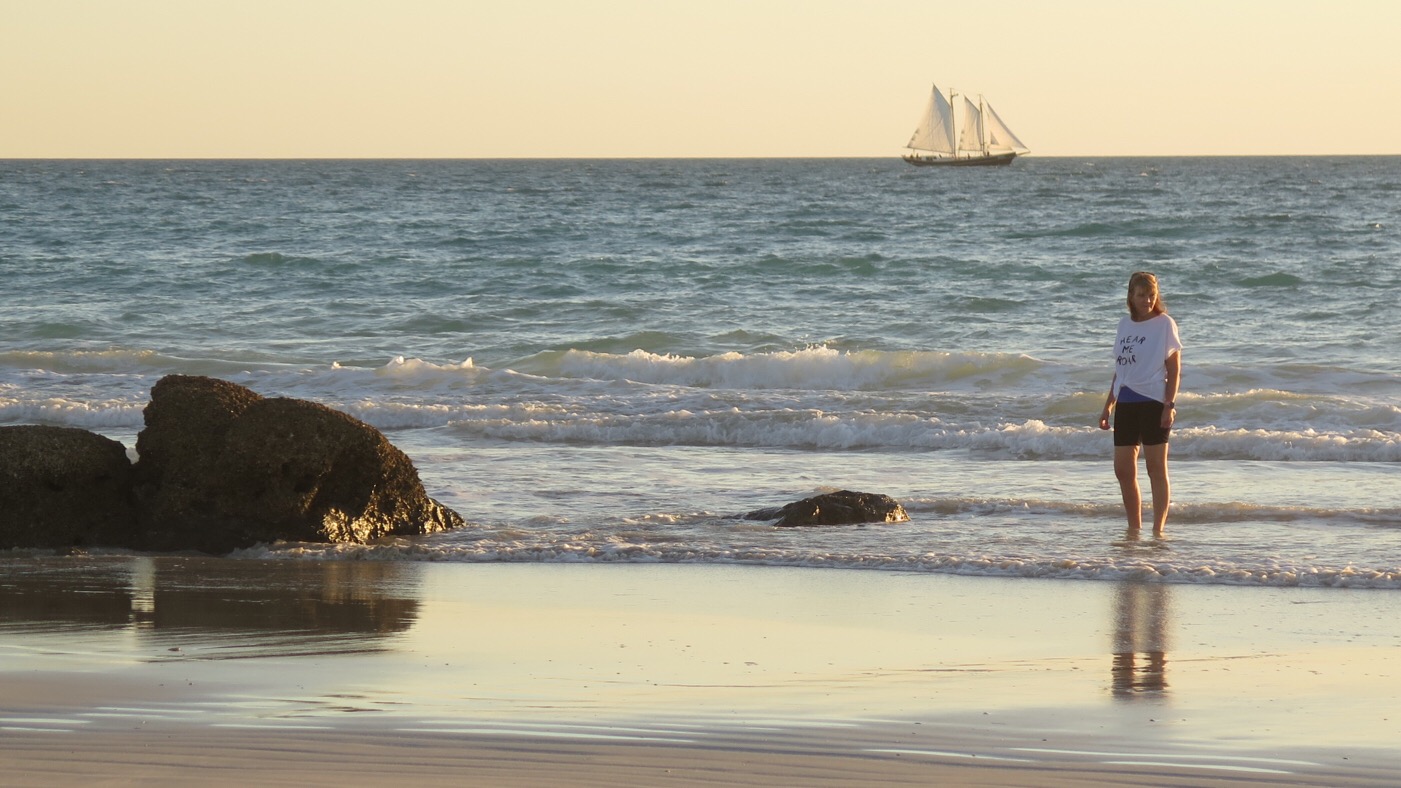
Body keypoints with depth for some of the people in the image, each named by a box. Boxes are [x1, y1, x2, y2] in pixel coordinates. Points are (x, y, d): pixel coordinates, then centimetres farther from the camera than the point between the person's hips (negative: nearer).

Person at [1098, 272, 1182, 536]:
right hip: (1126, 403, 6)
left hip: (1154, 402, -6)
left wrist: (1170, 405, -15)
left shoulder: (1164, 324, -4)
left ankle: (1158, 529, -1)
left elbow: (1174, 368, -6)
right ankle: (1134, 527, 15)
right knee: (1123, 469, 6)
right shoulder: (1125, 325, 13)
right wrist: (1109, 405, 18)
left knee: (1156, 467, -4)